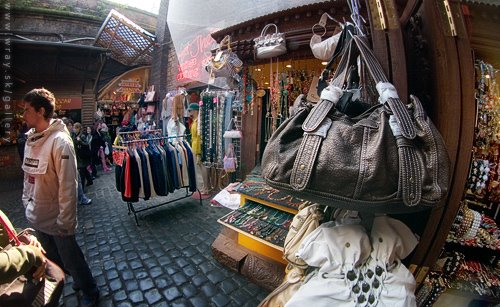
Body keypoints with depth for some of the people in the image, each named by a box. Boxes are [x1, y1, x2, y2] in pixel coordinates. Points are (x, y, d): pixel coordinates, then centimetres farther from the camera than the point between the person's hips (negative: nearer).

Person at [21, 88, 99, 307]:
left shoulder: (59, 141, -21)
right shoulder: (31, 139, 3)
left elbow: (68, 186, -22)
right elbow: (28, 176, 12)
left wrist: (65, 221, -19)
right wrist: (27, 202, 13)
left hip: (56, 220, -7)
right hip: (36, 217, 7)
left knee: (71, 260, 10)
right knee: (52, 260, 23)